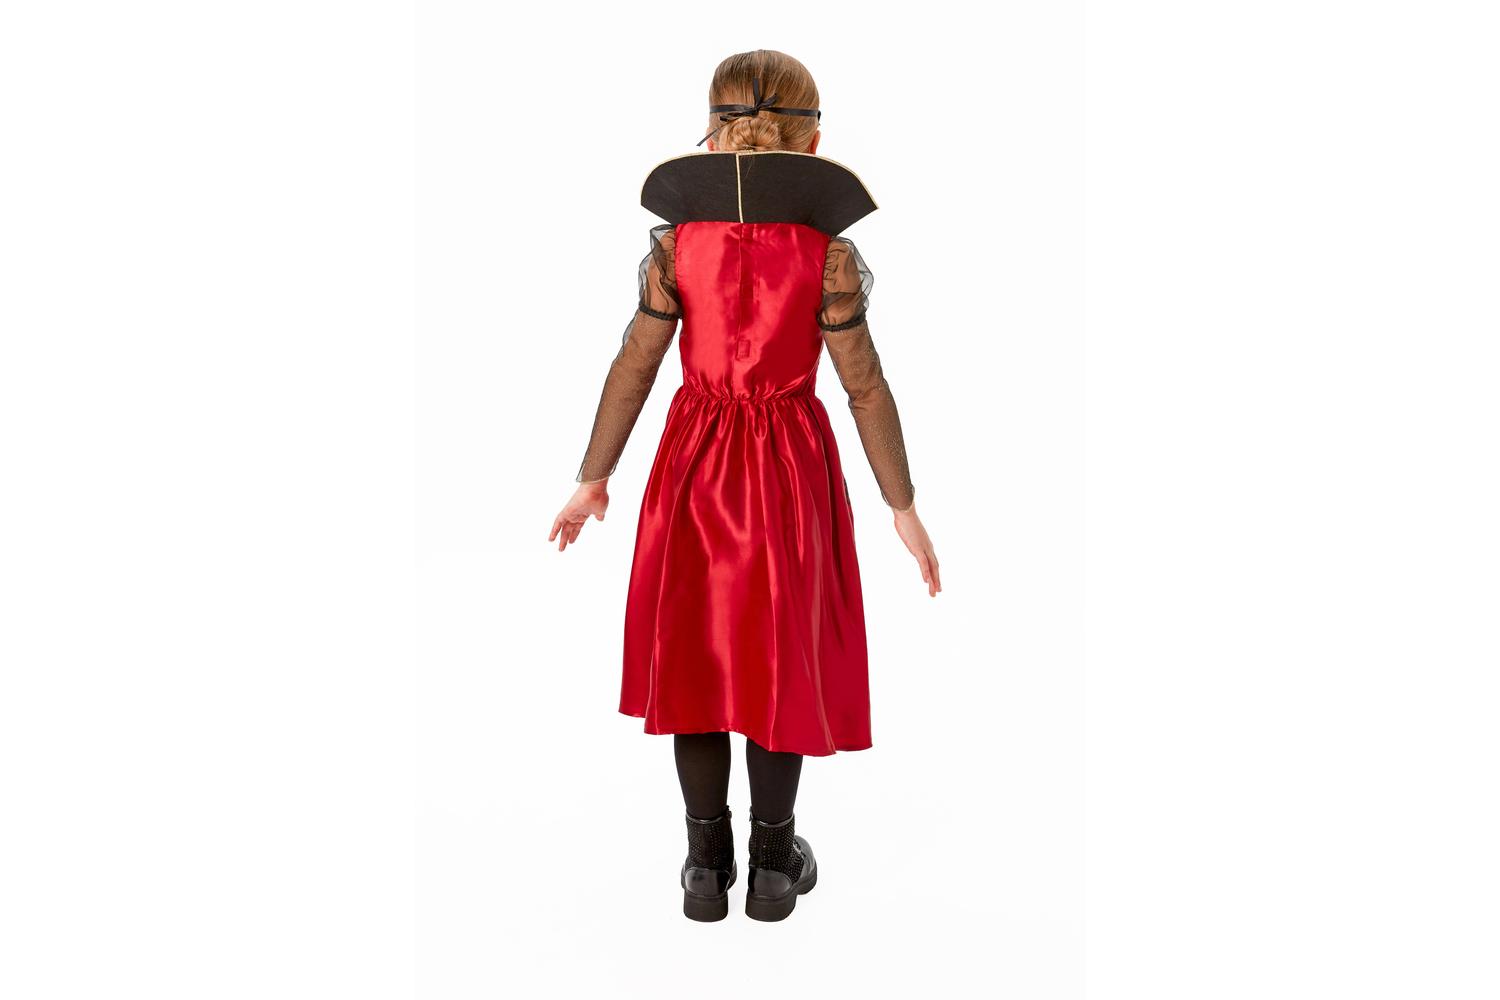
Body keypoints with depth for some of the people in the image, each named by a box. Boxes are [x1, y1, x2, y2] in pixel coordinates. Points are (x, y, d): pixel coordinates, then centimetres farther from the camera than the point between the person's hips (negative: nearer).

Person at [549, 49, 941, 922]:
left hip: (695, 461, 1)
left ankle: (708, 864, 22)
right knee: (781, 655, 11)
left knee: (694, 651, 13)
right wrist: (904, 506, -1)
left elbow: (634, 367, -5)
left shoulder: (675, 244, -5)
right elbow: (867, 388, -9)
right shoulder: (831, 255, -8)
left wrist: (595, 478, 5)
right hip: (793, 464, -1)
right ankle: (773, 863, 23)